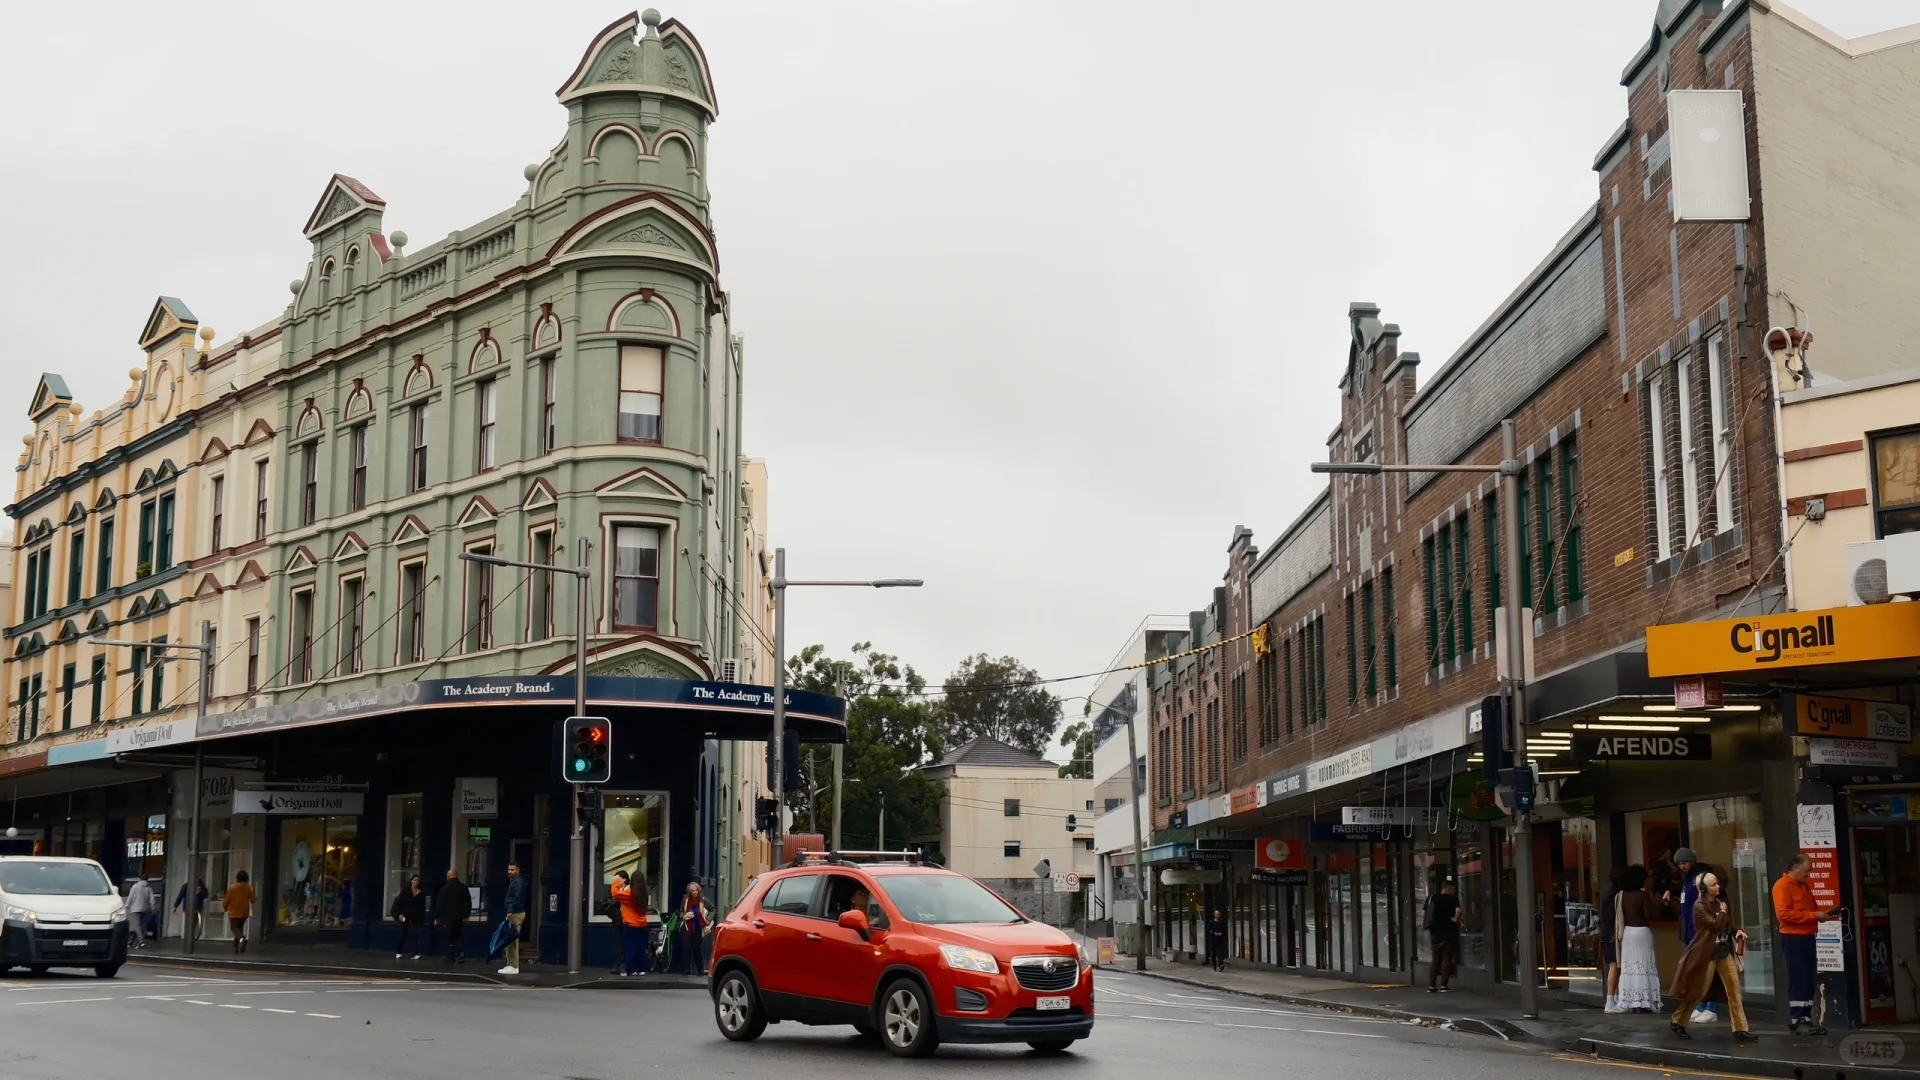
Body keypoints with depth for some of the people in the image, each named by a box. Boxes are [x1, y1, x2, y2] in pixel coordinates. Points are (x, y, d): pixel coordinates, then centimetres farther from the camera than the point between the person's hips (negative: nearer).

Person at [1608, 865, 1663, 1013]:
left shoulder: (1621, 896, 4)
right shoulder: (1643, 896, -12)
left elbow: (1617, 917, 5)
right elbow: (1649, 917, -17)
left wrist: (1617, 934, 11)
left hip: (1627, 933, 5)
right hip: (1642, 932, -5)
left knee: (1629, 967, 9)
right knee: (1642, 967, -2)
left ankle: (1630, 1002, 8)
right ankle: (1642, 1003, -5)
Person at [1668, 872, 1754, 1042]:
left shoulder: (1720, 902, 9)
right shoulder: (1699, 906, -14)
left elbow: (1728, 925, 18)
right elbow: (1716, 924, -24)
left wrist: (1738, 932, -3)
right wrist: (1723, 912, -7)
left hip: (1724, 951, 6)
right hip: (1707, 953, -6)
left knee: (1734, 990, -3)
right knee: (1697, 991, 2)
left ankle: (1740, 1029, -2)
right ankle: (1677, 1021, 20)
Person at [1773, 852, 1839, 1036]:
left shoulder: (1804, 886, 18)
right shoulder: (1782, 886, -10)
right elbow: (1783, 913, -21)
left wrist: (1823, 915, 5)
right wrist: (1814, 916, -20)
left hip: (1807, 938, 9)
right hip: (1793, 939, -9)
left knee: (1808, 981, 8)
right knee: (1798, 981, -8)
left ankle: (1806, 1019, 12)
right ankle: (1796, 1021, -5)